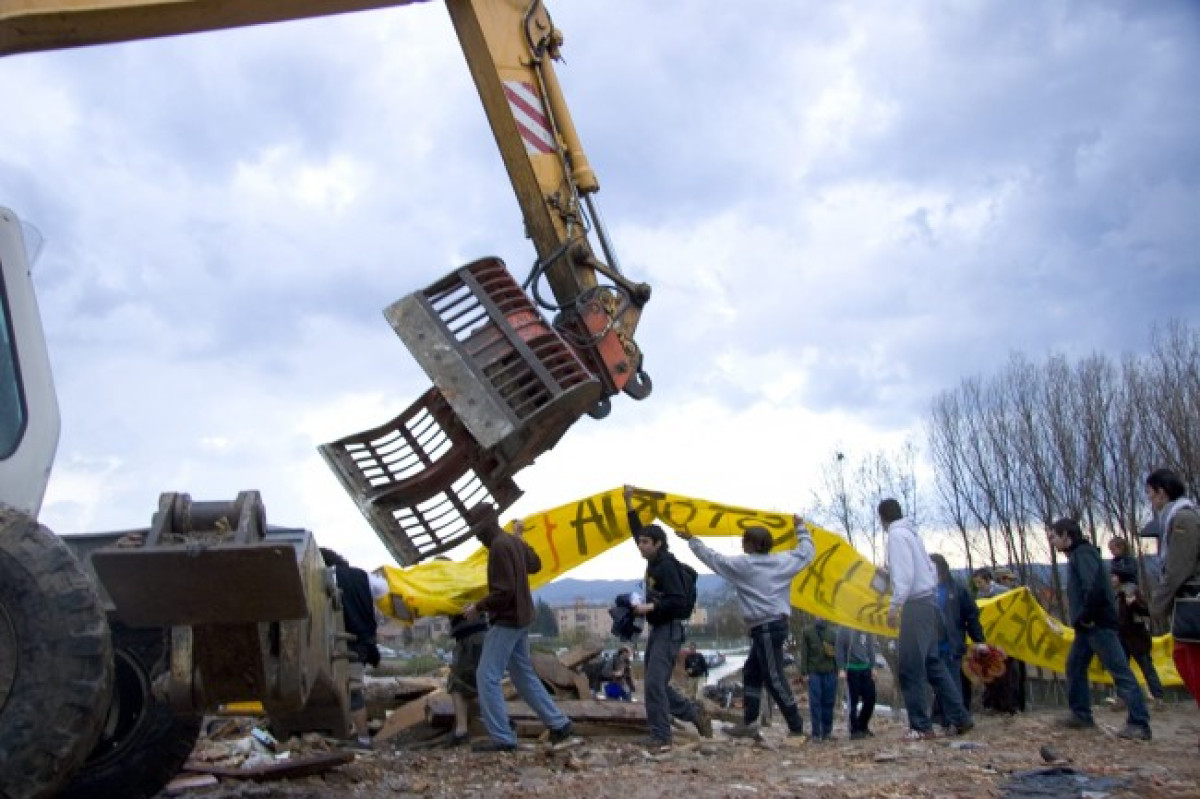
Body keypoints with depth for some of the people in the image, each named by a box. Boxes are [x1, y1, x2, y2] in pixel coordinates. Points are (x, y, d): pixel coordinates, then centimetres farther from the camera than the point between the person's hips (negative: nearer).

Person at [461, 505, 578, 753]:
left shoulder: (499, 547, -19)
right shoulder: (514, 542, 9)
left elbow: (504, 592, -24)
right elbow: (535, 565, 28)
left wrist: (478, 607, -12)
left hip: (506, 620, -10)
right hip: (520, 618, 10)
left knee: (487, 677, -4)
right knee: (524, 676, 16)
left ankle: (502, 737, -2)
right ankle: (559, 726, 17)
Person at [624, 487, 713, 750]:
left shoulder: (667, 566, -16)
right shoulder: (654, 562, 9)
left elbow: (679, 601, -22)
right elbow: (638, 531, 20)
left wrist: (650, 606, -26)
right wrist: (628, 503, 17)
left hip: (669, 631, -10)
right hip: (657, 629, 10)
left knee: (654, 683, -12)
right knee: (655, 683, 13)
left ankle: (660, 738, -6)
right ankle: (694, 711, 25)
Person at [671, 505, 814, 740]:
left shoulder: (743, 564, -8)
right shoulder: (783, 561, 8)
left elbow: (713, 558, 0)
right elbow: (807, 551, 21)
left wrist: (691, 540, 13)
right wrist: (801, 527, 35)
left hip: (764, 627, -9)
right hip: (776, 623, 9)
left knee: (773, 678, -5)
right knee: (751, 672, 15)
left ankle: (796, 728, -4)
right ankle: (749, 723, 15)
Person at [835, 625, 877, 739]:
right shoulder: (844, 628, -7)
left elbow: (870, 647, 14)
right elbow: (839, 648, -8)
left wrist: (873, 666, 9)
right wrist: (841, 668, -13)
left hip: (866, 668, 5)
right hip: (852, 669, -5)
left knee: (870, 699, 5)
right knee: (854, 701, 1)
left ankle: (863, 726, 21)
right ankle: (855, 730, 10)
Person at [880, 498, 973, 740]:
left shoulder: (896, 535, -11)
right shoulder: (910, 532, 17)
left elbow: (904, 574, -20)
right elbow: (930, 570, 19)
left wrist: (894, 605, -19)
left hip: (915, 604, -9)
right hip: (926, 601, 9)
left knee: (911, 667, -6)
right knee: (932, 663, 14)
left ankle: (921, 726, -4)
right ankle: (960, 718, 16)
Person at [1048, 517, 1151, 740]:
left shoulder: (1083, 553, -12)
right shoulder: (1076, 555, 19)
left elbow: (1094, 586, -26)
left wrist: (1087, 616, -19)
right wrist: (1082, 618, 11)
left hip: (1098, 624, -11)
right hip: (1087, 627, 11)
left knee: (1120, 670, -9)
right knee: (1075, 666, 14)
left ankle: (1139, 723, -9)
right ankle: (1081, 715, 20)